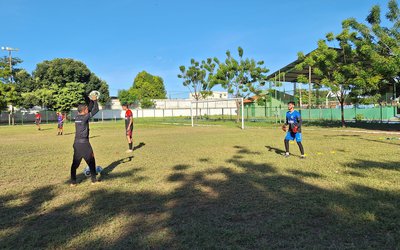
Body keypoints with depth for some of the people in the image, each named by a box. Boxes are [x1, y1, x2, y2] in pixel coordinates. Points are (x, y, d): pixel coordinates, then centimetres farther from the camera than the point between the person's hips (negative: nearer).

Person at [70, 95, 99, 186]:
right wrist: (95, 100, 5)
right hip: (84, 143, -7)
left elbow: (89, 110, 20)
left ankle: (73, 182, 12)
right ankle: (94, 180, 13)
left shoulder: (77, 117, 8)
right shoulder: (85, 117, -12)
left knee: (75, 163, 10)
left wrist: (92, 101, 19)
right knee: (91, 161, 7)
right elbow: (96, 110, -7)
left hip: (76, 143, 7)